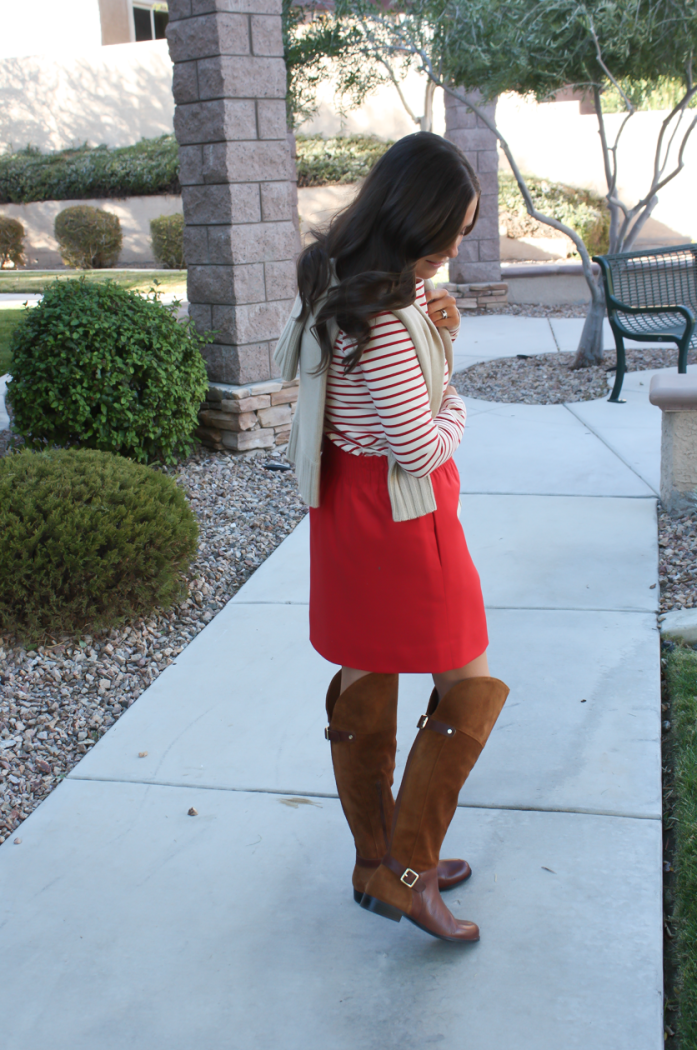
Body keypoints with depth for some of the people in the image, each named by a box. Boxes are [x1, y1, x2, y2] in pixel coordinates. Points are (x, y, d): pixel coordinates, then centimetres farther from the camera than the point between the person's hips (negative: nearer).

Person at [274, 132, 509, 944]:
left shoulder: (372, 277, 4)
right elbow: (421, 448, -23)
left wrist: (439, 337, -5)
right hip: (398, 508, -10)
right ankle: (408, 873, 14)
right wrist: (454, 413, -1)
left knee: (365, 682, 17)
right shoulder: (380, 316, -27)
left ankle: (377, 863, 34)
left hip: (350, 502, 10)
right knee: (469, 685, 6)